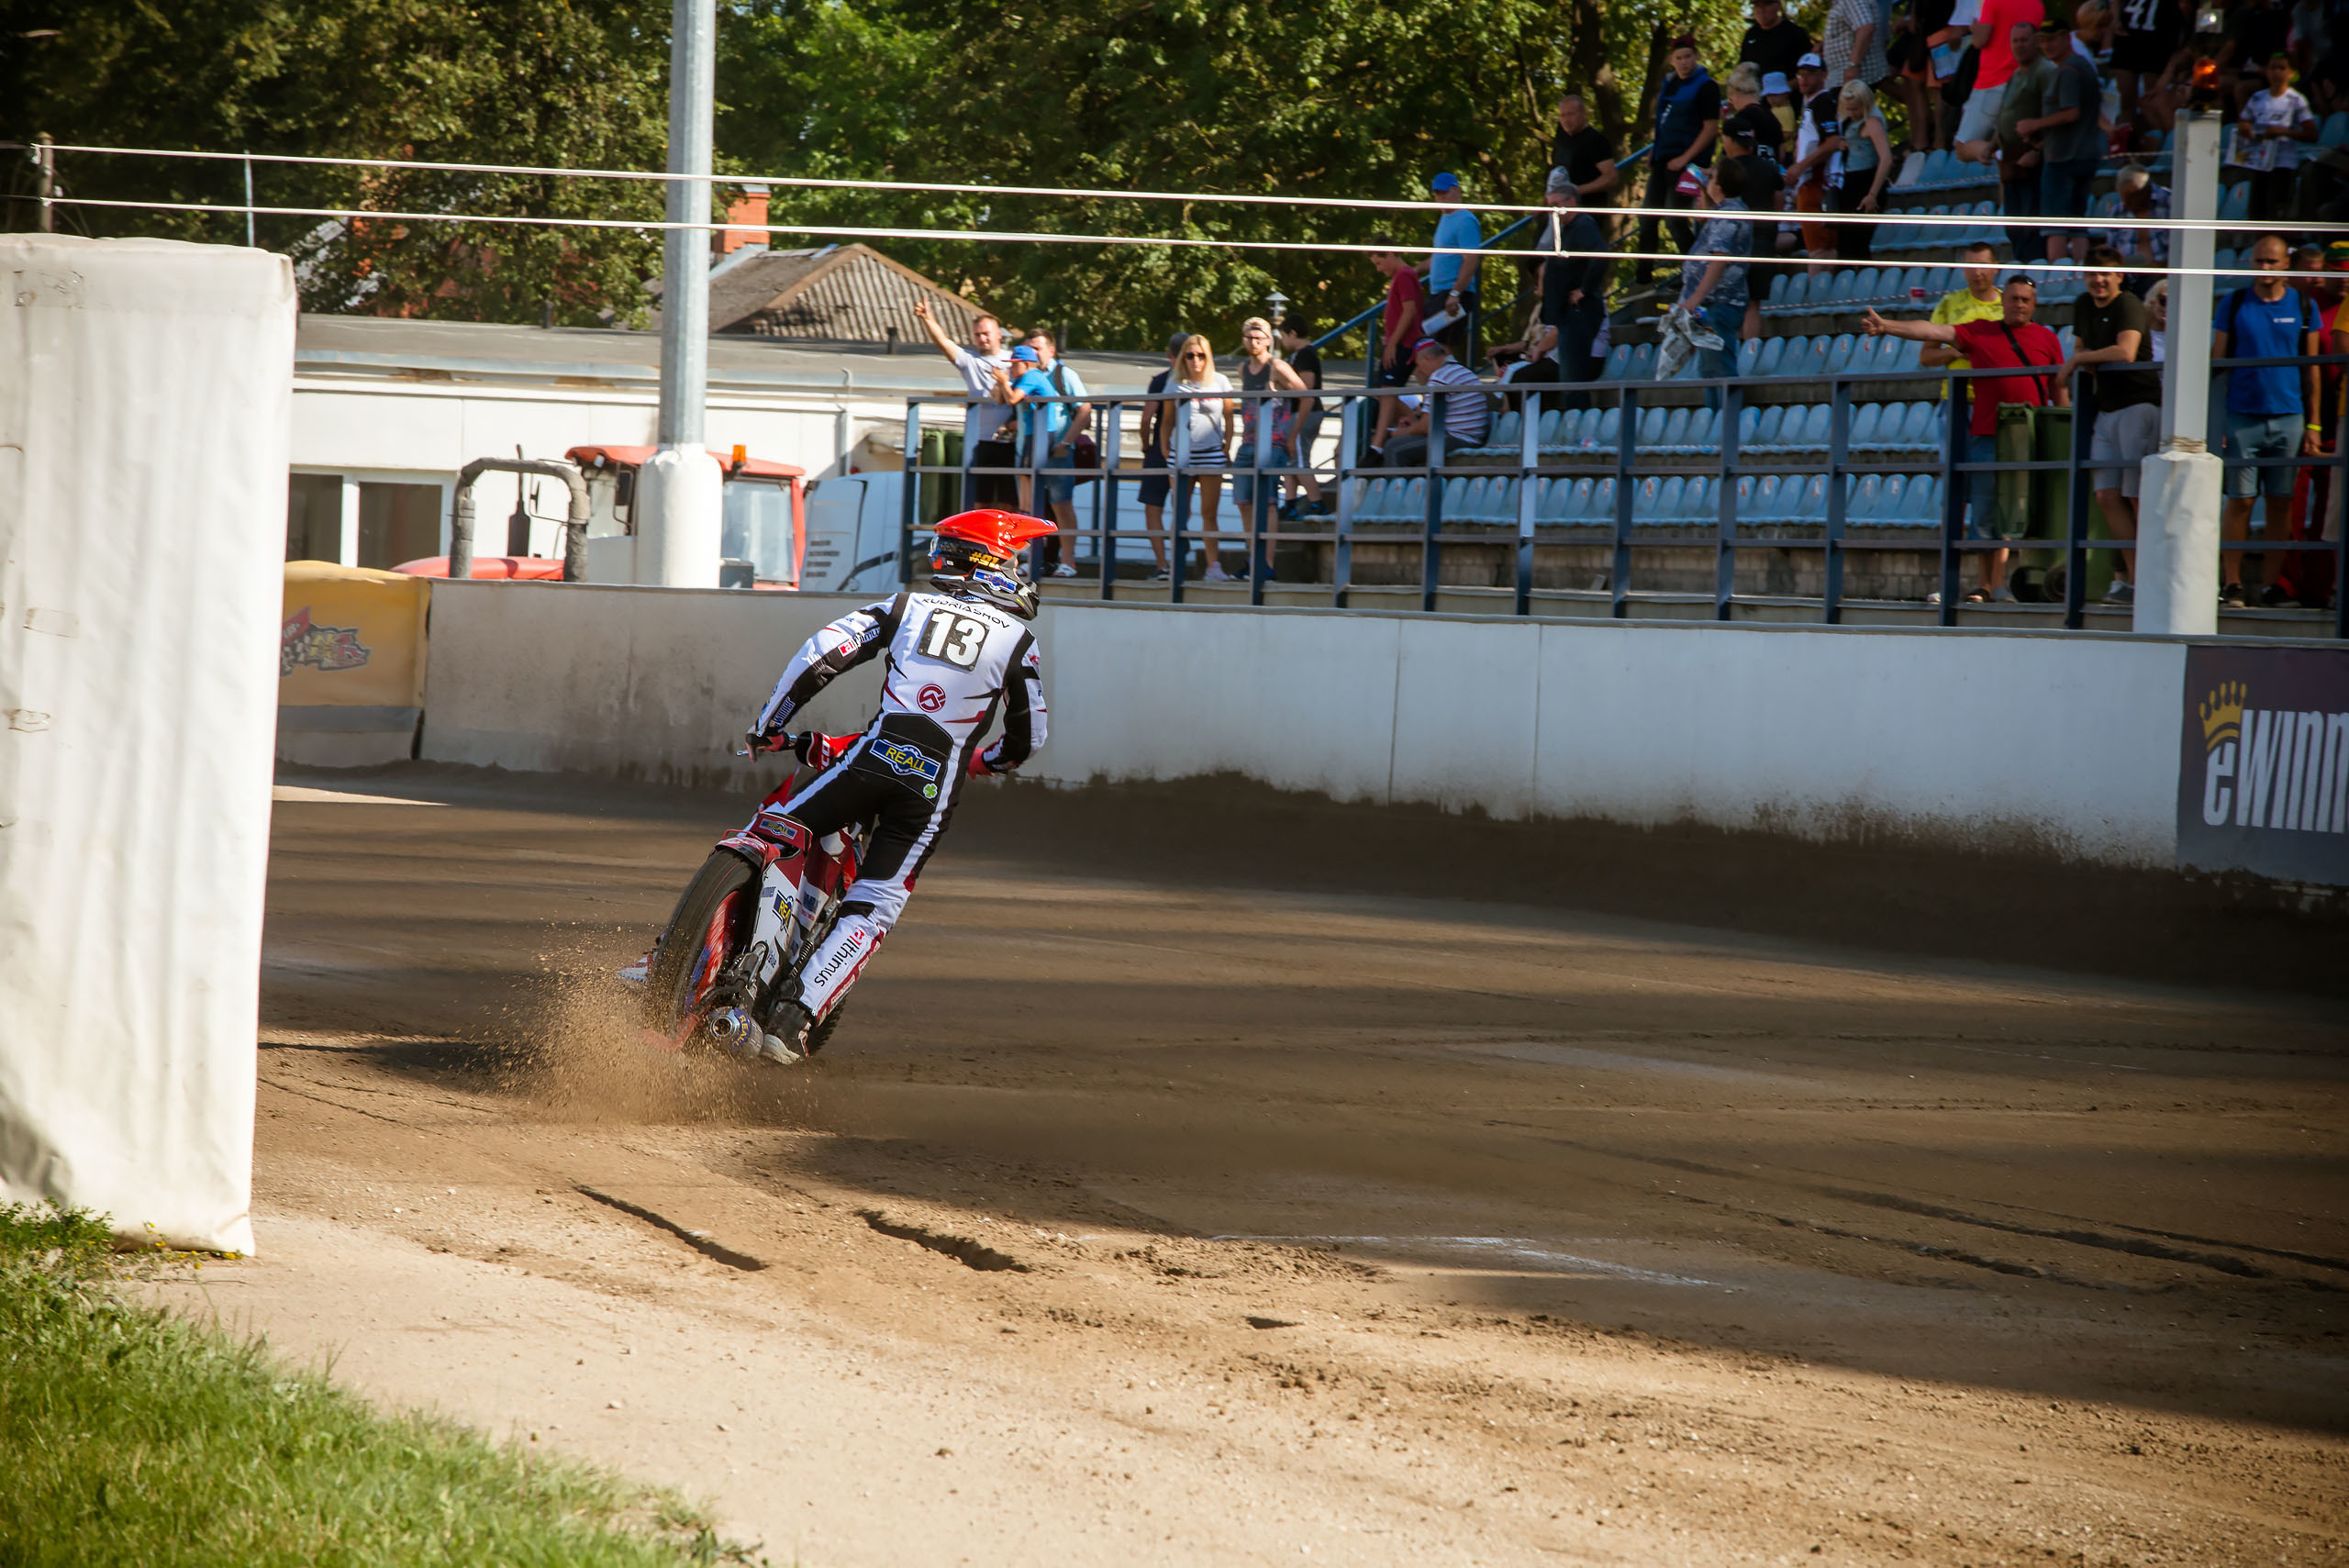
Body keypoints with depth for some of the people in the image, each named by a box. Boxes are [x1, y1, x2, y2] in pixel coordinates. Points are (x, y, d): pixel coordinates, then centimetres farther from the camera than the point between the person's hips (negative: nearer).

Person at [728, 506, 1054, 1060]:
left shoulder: (906, 607, 12)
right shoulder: (1018, 640, 10)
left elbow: (822, 653, 2)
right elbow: (1028, 738, 15)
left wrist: (769, 727, 12)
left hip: (873, 757, 1)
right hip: (936, 786, -1)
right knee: (872, 910, 1)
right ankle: (795, 1017, -17)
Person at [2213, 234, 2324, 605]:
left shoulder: (2302, 307, 8)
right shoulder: (2233, 305, 5)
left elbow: (2311, 369, 11)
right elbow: (2217, 362, 6)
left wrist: (2312, 424, 6)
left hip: (2288, 417, 1)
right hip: (2242, 416, -1)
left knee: (2281, 502, 2)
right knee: (2239, 501, -4)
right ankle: (2232, 582, -2)